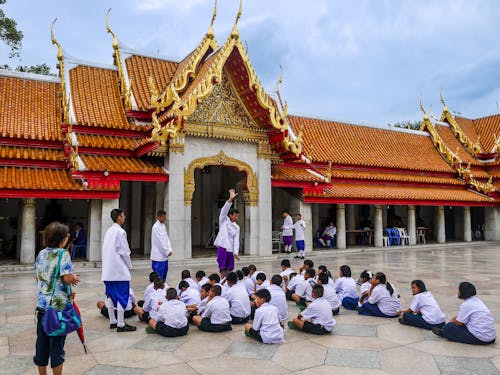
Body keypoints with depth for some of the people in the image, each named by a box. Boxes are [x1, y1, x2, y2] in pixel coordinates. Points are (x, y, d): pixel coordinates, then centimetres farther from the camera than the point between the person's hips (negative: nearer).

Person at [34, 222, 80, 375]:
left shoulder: (41, 254, 7)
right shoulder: (63, 254, -13)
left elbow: (38, 277, 14)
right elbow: (67, 278, -21)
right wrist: (75, 278, 1)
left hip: (42, 305, 6)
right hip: (59, 305, -6)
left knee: (42, 343, 14)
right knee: (57, 344, 5)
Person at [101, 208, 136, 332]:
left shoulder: (108, 231, 11)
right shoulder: (120, 232, -13)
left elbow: (106, 250, 15)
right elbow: (124, 252, -14)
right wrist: (129, 266, 1)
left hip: (108, 270, 9)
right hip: (119, 270, -8)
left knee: (110, 295, 13)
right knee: (122, 297, -3)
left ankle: (112, 321, 21)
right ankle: (120, 324, 0)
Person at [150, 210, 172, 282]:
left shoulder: (163, 226, 13)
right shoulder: (156, 227, -13)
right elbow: (159, 241, -15)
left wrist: (169, 250, 0)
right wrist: (167, 252, -11)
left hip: (164, 255, 8)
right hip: (159, 256, -8)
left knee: (164, 273, 13)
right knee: (159, 276, -4)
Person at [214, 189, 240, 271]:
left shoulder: (237, 227, 13)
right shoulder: (224, 220, 4)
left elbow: (236, 240, 6)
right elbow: (224, 210, -13)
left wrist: (236, 253, -7)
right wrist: (230, 199, -26)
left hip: (230, 249, 5)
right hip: (222, 247, -4)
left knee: (230, 268, 6)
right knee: (222, 267, -8)